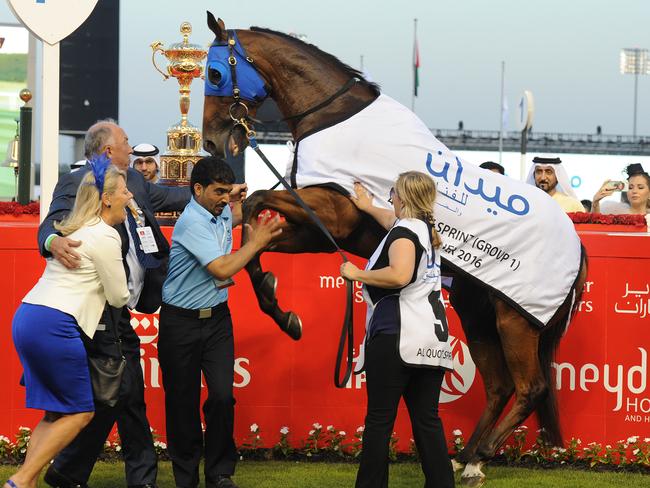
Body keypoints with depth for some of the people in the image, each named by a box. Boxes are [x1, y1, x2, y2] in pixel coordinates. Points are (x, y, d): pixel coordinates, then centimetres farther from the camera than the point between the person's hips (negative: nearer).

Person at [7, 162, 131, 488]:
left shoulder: (72, 229, 19)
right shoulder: (104, 236, -8)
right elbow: (118, 297, -2)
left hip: (26, 317, 9)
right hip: (54, 326, -9)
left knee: (56, 412, 13)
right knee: (80, 411, -1)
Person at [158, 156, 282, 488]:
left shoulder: (223, 212, 6)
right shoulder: (192, 223, -19)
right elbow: (222, 269, -24)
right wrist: (257, 242, -14)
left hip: (217, 318, 6)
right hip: (181, 322, -6)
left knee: (222, 396, -7)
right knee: (183, 402, 2)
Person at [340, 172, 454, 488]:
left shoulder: (404, 231, -7)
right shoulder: (426, 229, 19)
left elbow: (400, 275, -25)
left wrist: (357, 274, -12)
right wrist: (368, 207, 58)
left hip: (396, 336, -8)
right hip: (433, 340, 8)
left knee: (380, 419, -2)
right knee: (427, 420, 7)